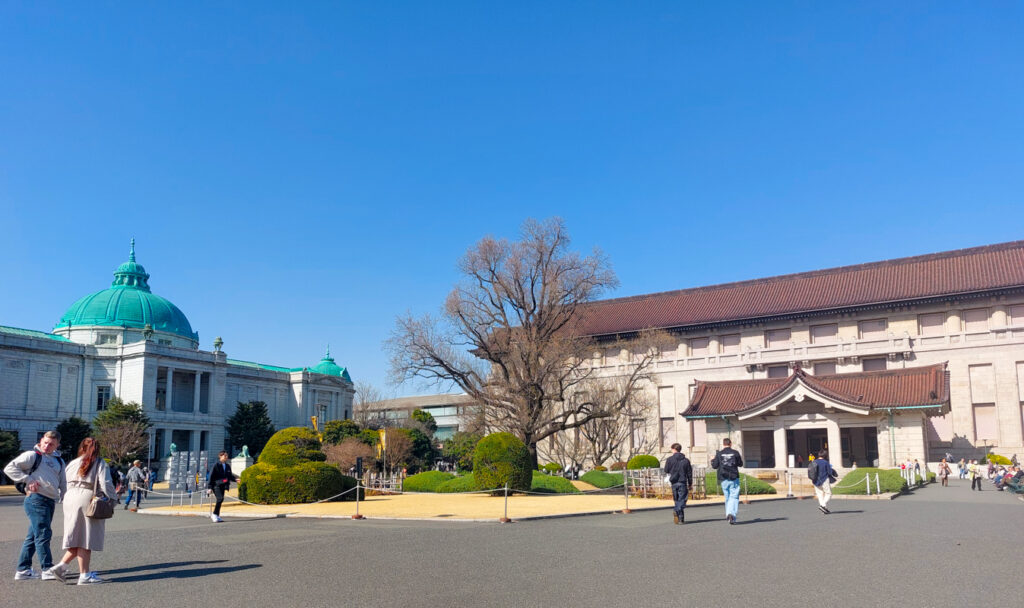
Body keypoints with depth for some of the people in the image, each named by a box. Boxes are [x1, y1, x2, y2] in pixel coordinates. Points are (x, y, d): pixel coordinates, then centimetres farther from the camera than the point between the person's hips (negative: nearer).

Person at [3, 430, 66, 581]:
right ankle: (47, 569, -8)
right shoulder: (32, 455, -1)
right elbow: (10, 468, -7)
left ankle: (23, 570, 18)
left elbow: (63, 483, 27)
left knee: (33, 536, 11)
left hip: (51, 501, 8)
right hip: (36, 499, -8)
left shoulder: (58, 461, 21)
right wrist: (28, 479, -14)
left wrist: (64, 498, 13)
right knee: (43, 534, -10)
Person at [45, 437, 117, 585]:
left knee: (77, 539, 14)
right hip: (88, 501, -5)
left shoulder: (72, 464, 15)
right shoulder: (100, 464, 0)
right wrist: (112, 499, -1)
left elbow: (67, 484, 11)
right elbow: (105, 483, -10)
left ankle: (61, 566, 2)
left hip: (70, 500, 5)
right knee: (86, 540, -2)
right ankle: (84, 575, 1)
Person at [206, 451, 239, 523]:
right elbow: (211, 476, -8)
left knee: (220, 500, 9)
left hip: (223, 486, 7)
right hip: (216, 485, -7)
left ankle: (216, 516, 20)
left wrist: (235, 479, -1)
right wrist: (209, 487, -11)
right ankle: (214, 514, -8)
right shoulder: (216, 465, -7)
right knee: (220, 498, -21)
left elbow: (230, 476, 19)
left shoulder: (227, 466, 12)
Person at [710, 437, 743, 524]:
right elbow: (740, 464, 8)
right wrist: (741, 459, 28)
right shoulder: (735, 453, -1)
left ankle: (728, 515, 12)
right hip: (734, 478, -2)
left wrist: (712, 460, 21)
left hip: (724, 479, 2)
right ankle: (732, 514, -19)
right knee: (734, 497, -1)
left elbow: (714, 466, 1)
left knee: (727, 497, 13)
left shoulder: (719, 454, 0)